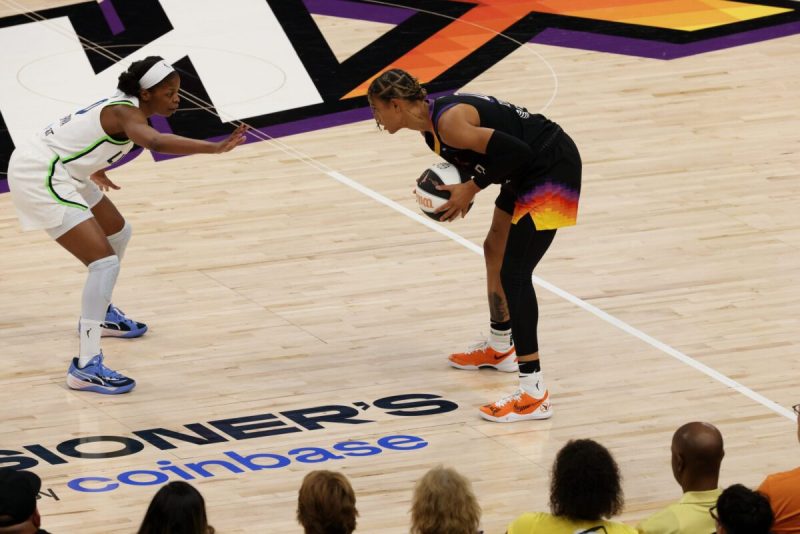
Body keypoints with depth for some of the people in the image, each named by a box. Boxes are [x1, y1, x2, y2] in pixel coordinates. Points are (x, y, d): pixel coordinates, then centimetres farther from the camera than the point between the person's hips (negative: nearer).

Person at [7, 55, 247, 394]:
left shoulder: (122, 105, 7)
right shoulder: (126, 113, -22)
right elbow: (156, 142, -46)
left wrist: (92, 170, 44)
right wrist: (215, 148, -54)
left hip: (59, 172, 11)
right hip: (38, 178, -11)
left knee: (118, 233, 27)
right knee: (106, 262, -17)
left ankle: (99, 315, 46)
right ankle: (86, 368, -20)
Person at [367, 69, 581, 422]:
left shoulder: (449, 122, -24)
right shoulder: (430, 127, 6)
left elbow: (515, 151, -25)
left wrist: (472, 187, -17)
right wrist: (459, 188, -1)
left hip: (553, 170, -11)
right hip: (531, 169, 11)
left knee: (513, 273, -13)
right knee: (495, 250, 26)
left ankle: (534, 395, -15)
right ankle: (500, 348, 47)